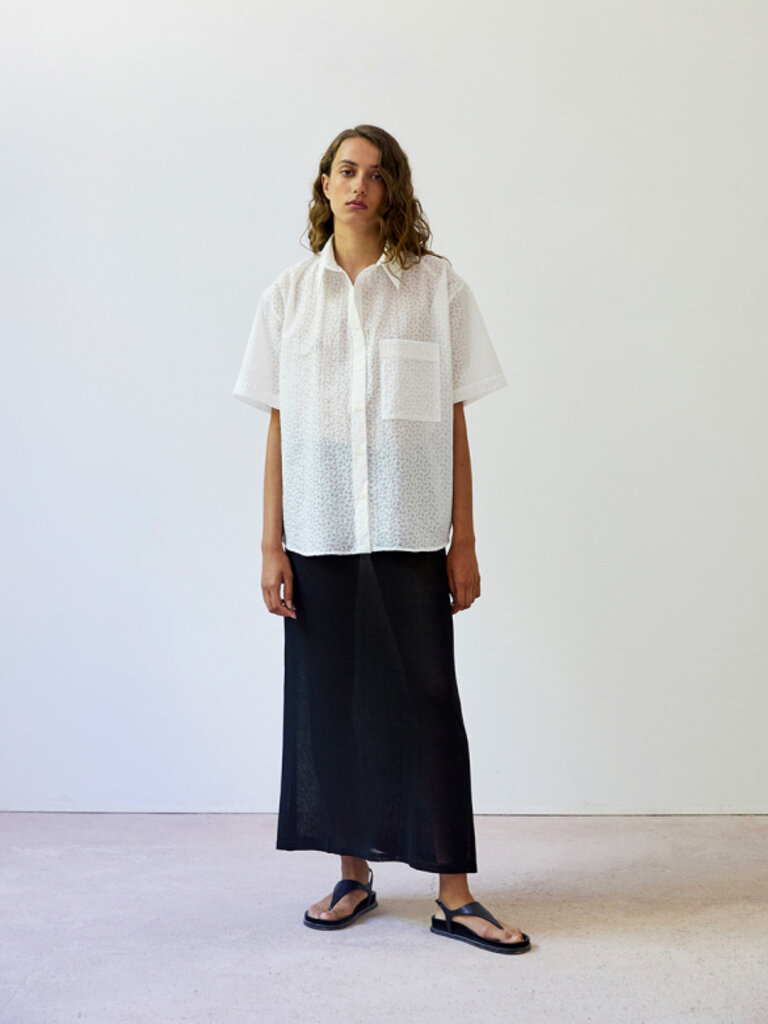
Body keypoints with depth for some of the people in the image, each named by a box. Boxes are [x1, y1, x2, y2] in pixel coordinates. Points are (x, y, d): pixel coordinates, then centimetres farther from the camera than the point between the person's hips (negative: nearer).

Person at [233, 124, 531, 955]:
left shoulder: (436, 286, 2)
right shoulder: (290, 294, 7)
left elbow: (455, 425, 2)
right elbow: (277, 428, 5)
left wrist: (464, 540, -2)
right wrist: (270, 545, 1)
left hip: (410, 532, -2)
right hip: (319, 534, 2)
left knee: (426, 702, 0)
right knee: (329, 699, 8)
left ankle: (454, 895, 9)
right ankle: (354, 875, 24)